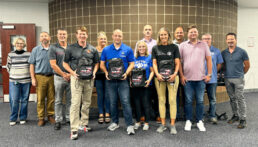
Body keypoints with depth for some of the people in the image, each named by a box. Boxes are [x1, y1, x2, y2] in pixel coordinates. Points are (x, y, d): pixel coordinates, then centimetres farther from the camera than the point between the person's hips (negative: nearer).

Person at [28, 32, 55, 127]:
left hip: (52, 76, 1)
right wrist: (33, 78, -3)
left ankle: (50, 116, 20)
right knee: (40, 99, 1)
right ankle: (41, 118, 12)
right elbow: (32, 65, 5)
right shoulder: (35, 50, 6)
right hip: (40, 77, -1)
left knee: (51, 98, 6)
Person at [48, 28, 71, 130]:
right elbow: (53, 64, -7)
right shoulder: (53, 48, -1)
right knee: (58, 101, 5)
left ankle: (69, 118, 21)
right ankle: (58, 121, 14)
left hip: (71, 77, 2)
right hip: (59, 77, -2)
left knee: (70, 100, 9)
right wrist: (64, 74, -10)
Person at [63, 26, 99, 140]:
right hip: (76, 78, -3)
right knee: (75, 103, -8)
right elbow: (65, 63, 4)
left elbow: (96, 63, 16)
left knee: (87, 103, 12)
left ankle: (83, 124, 28)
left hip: (89, 79, 4)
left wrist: (94, 73, -2)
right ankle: (74, 129, -3)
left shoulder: (92, 49, 8)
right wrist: (72, 72, -11)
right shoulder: (71, 48, 1)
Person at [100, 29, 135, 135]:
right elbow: (102, 64, 9)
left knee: (125, 102, -7)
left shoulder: (128, 49, 3)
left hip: (122, 79, -2)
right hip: (110, 80, 3)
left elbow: (131, 64, 2)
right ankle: (115, 122, 26)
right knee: (113, 102, 11)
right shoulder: (106, 50, 8)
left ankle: (129, 125, -1)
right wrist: (106, 73, -9)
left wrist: (126, 73, -14)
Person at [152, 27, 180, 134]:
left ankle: (172, 125, 8)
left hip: (172, 77, -1)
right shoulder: (155, 48, 10)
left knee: (172, 100, -2)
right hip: (159, 77, 2)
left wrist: (175, 74, -12)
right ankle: (163, 124, 17)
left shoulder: (174, 47, 6)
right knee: (161, 100, 6)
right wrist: (157, 74, -8)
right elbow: (154, 63, 7)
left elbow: (177, 63, 4)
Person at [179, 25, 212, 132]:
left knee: (200, 101, 8)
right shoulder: (182, 45, 4)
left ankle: (200, 121, 20)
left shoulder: (204, 45, 7)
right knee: (188, 101, 7)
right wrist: (181, 76, -4)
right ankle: (188, 121, 19)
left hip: (201, 78, 1)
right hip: (187, 79, -1)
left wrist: (209, 74, -1)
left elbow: (209, 59, 6)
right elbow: (179, 61, 2)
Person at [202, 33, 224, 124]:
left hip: (212, 79, 1)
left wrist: (212, 72, 5)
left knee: (212, 99, 6)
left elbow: (219, 64, 11)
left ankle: (212, 116, 18)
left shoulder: (216, 51, 6)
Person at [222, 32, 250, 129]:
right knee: (232, 98, 12)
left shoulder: (242, 52, -3)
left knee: (240, 98, -3)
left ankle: (243, 119, 4)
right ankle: (235, 115, 27)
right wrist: (227, 72, 11)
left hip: (238, 79, -4)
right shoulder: (223, 53, 6)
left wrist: (241, 74, 13)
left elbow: (247, 65, 5)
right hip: (227, 79, 4)